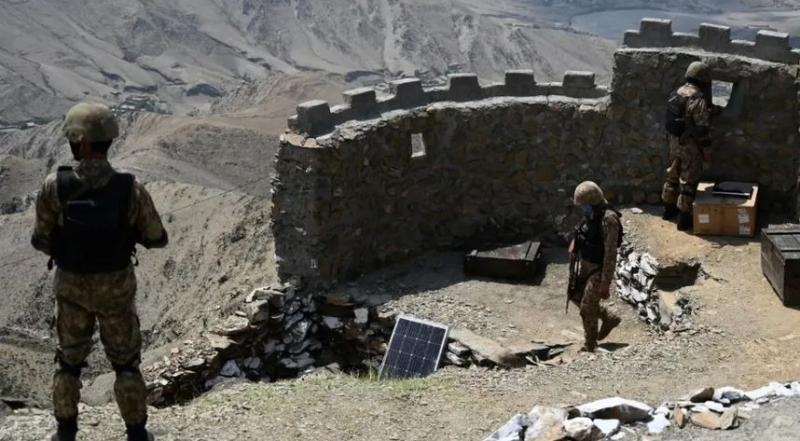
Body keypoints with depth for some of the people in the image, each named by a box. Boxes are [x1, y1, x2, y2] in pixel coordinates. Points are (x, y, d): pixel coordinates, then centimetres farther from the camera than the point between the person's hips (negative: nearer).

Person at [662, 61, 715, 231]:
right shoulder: (698, 99, -21)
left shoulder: (677, 93, 4)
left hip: (674, 141, 8)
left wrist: (709, 110, 24)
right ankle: (684, 218, 5)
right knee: (689, 180, 0)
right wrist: (707, 149, -13)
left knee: (673, 174, 21)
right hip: (690, 145, -8)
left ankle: (669, 208, 35)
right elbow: (702, 127, -21)